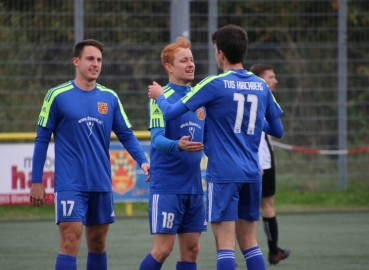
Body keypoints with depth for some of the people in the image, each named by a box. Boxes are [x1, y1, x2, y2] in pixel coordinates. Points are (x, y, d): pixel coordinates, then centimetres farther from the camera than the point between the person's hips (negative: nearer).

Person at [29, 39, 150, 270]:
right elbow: (42, 140, 1)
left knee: (98, 243, 11)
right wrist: (36, 182, -1)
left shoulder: (110, 98, 7)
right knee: (70, 242, -13)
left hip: (101, 184, 4)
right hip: (69, 184, -4)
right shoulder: (57, 96, -3)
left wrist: (143, 161, -8)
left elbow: (126, 135, 10)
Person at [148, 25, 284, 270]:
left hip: (223, 174, -5)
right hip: (252, 173, 5)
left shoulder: (215, 84, -9)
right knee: (249, 242, 12)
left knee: (225, 243, -5)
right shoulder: (261, 86, 7)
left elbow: (171, 113, -6)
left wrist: (159, 96, 15)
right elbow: (277, 130, 16)